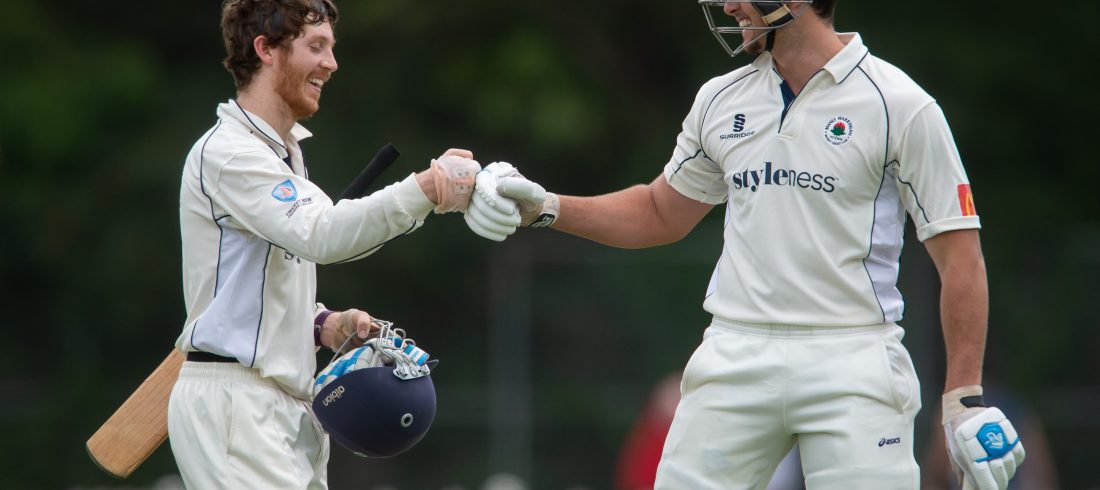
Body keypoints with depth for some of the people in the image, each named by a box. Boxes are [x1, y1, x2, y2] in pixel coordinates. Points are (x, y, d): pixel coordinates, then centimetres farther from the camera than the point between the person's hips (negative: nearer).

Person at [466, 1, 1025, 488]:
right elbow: (661, 214, 25)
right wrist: (543, 207, 11)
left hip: (849, 363, -5)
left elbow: (958, 253, -5)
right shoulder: (722, 101, 12)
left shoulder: (899, 105, -5)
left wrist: (964, 399, -11)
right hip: (734, 359, 5)